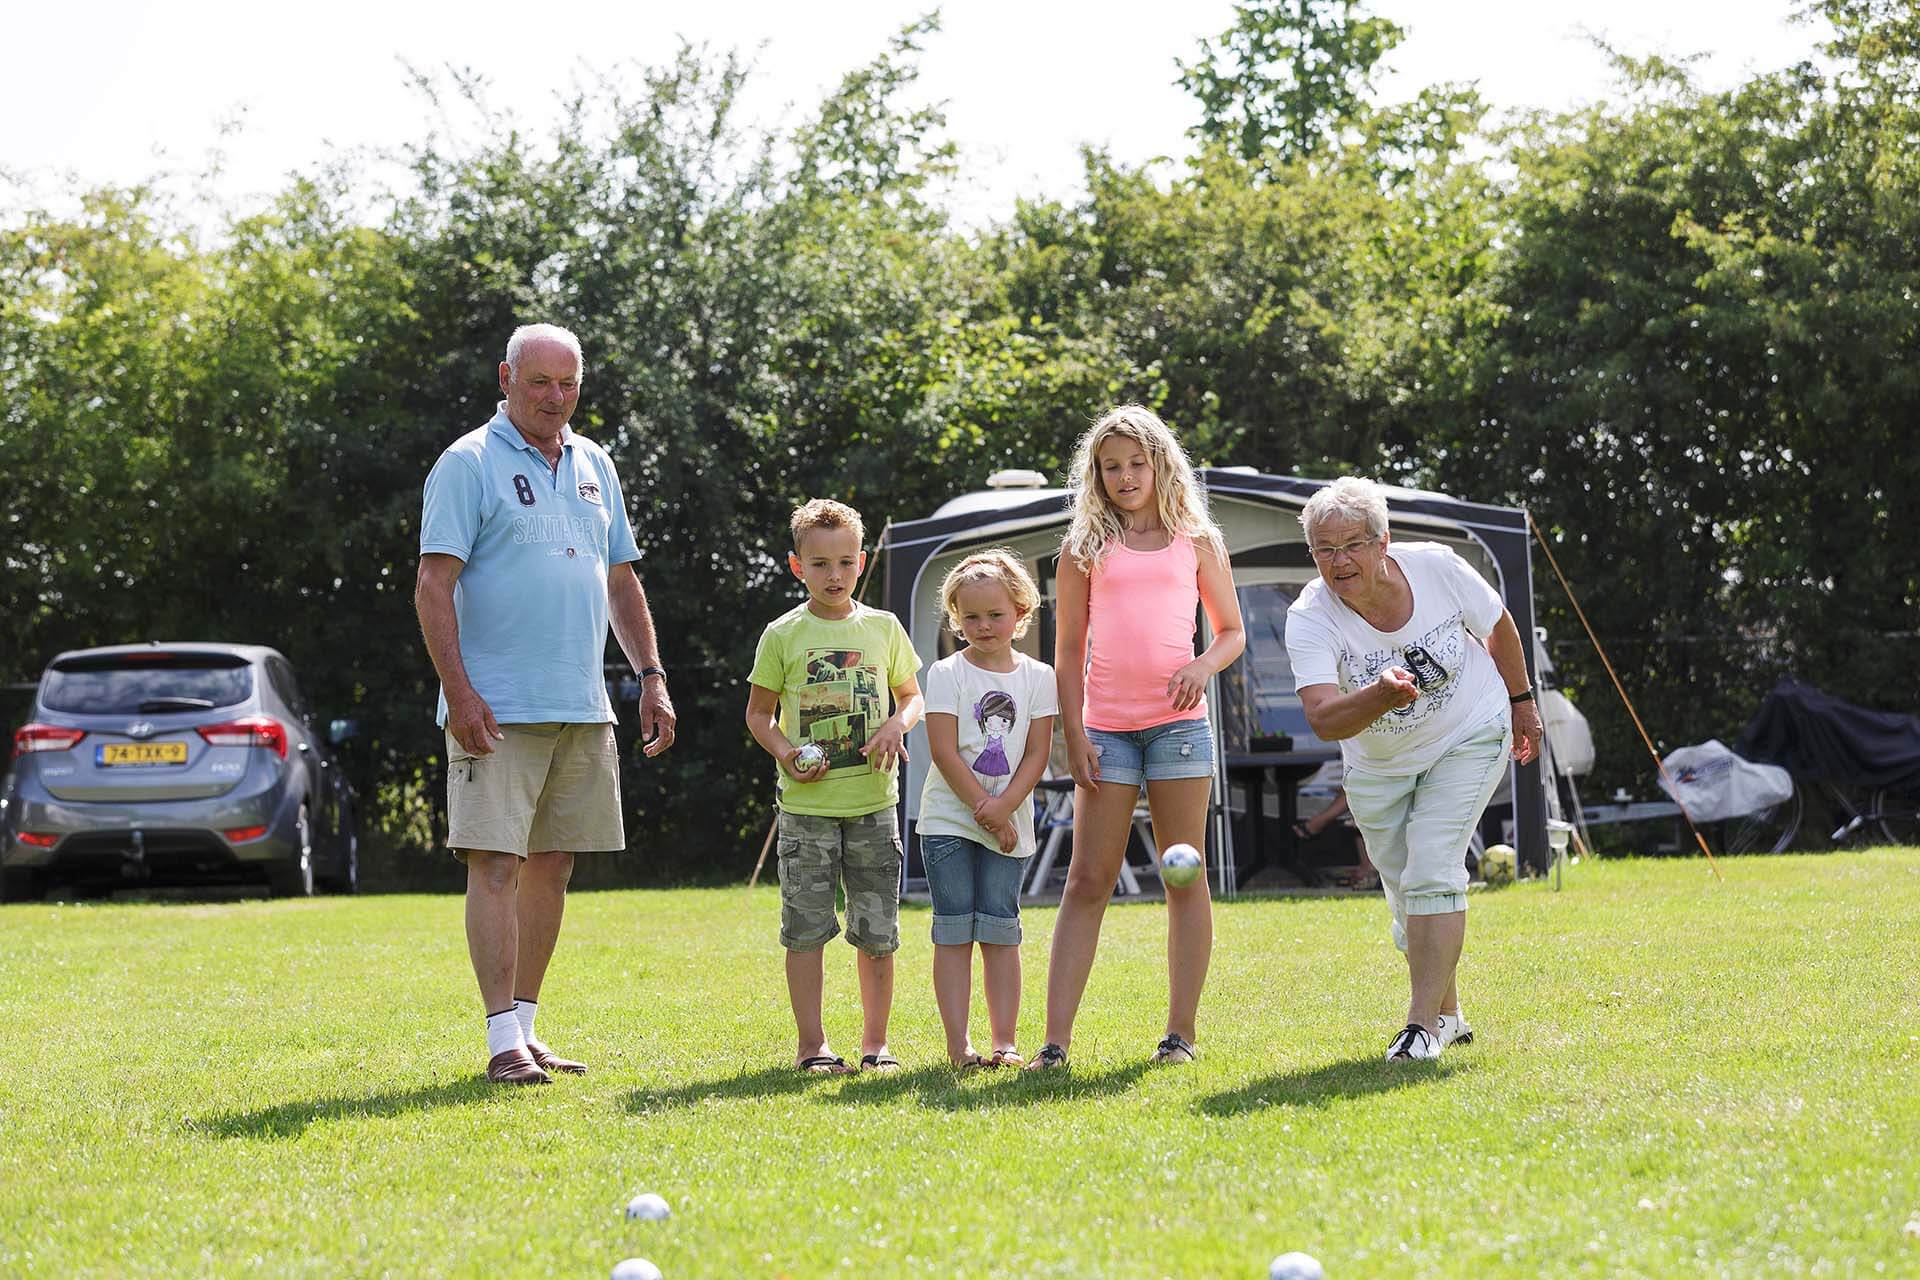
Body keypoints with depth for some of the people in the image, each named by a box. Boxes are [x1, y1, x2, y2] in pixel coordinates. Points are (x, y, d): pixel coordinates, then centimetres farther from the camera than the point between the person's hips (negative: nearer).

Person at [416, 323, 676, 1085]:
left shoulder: (594, 466, 16)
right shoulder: (470, 464, -4)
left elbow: (621, 582, 22)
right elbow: (434, 585, -10)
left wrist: (651, 677, 13)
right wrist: (459, 691, -19)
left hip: (583, 709, 7)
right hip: (497, 709, -7)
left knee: (551, 866, 9)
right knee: (495, 865, -9)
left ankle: (525, 1026, 17)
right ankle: (504, 1041, -10)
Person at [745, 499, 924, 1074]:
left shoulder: (883, 628, 7)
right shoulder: (783, 634, 1)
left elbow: (913, 696, 16)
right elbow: (759, 712, 7)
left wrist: (898, 723, -7)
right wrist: (785, 753, -11)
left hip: (874, 799, 2)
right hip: (807, 804, -2)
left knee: (877, 931, 5)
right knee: (806, 927, -1)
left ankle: (876, 1041, 16)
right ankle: (812, 1044, 7)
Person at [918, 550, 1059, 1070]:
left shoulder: (1037, 677, 4)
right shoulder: (946, 674, -3)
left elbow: (1037, 753, -1)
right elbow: (945, 752, -9)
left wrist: (1004, 806, -15)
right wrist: (987, 810, -13)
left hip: (1009, 825, 2)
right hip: (949, 820, -2)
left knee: (1000, 931, 3)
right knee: (954, 932, -2)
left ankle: (1004, 1041, 6)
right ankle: (958, 1046, -2)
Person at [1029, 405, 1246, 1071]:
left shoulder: (1197, 541, 9)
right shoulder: (1086, 547, 9)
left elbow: (1232, 632, 14)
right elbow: (1069, 648, 9)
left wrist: (1204, 666, -7)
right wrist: (1073, 735, 0)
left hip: (1178, 722, 0)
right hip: (1106, 727, 0)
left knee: (1184, 877, 2)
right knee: (1088, 880, -3)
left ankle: (1180, 1033, 8)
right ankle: (1055, 1039, -6)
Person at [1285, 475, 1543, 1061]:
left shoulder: (1437, 567, -23)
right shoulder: (1310, 618, -26)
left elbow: (1498, 627, -2)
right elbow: (1323, 719, -40)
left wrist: (1521, 701, 9)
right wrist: (1382, 695, -59)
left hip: (1469, 737, -2)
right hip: (1378, 766, 2)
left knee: (1431, 872, -19)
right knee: (1405, 895, 9)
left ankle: (1424, 1022, -17)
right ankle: (1448, 1015, 31)